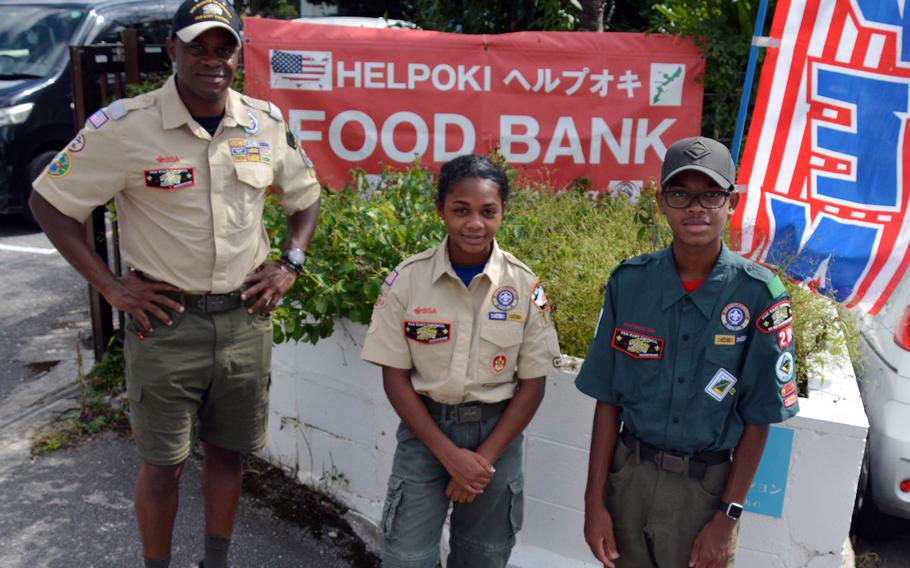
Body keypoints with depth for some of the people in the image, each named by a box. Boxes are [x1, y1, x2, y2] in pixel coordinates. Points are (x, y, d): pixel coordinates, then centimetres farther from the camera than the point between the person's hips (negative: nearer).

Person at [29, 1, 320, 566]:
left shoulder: (267, 123, -1)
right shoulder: (124, 126, -12)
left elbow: (306, 197, 15)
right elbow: (51, 202, -4)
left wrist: (290, 265, 2)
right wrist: (111, 286, -9)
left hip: (245, 315, 4)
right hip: (166, 320, -3)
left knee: (228, 451, 17)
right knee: (164, 463, 8)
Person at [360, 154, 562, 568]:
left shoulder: (525, 286, -8)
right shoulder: (407, 279, -9)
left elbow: (532, 383, -3)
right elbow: (395, 376, -6)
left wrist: (485, 457, -10)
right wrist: (450, 454, -12)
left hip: (496, 432, 1)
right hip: (425, 428, -1)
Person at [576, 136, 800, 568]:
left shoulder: (759, 294, -12)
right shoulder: (629, 282, -7)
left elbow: (758, 419, -6)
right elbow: (608, 399, -2)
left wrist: (727, 517, -7)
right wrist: (595, 501, -3)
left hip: (707, 488, -1)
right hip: (628, 477, 2)